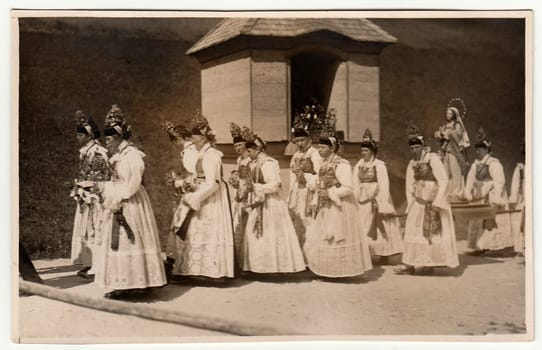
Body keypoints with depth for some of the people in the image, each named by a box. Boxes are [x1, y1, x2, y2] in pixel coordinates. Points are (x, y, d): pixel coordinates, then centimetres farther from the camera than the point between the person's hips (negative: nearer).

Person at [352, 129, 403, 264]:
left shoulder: (379, 165, -8)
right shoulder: (359, 165, 8)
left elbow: (384, 185, -12)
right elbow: (355, 184, 8)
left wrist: (383, 204, -16)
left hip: (376, 199, -5)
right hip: (362, 200, 5)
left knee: (381, 227, 3)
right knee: (363, 227, 3)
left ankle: (384, 255, 13)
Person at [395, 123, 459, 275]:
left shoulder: (432, 159, -11)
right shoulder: (412, 163, 9)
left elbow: (444, 181, -14)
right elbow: (409, 184, 14)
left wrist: (435, 202, -16)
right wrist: (411, 201, 7)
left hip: (432, 202, -7)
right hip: (418, 202, 7)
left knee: (430, 232, 0)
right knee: (413, 231, 6)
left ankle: (429, 264, 8)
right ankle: (410, 264, 10)